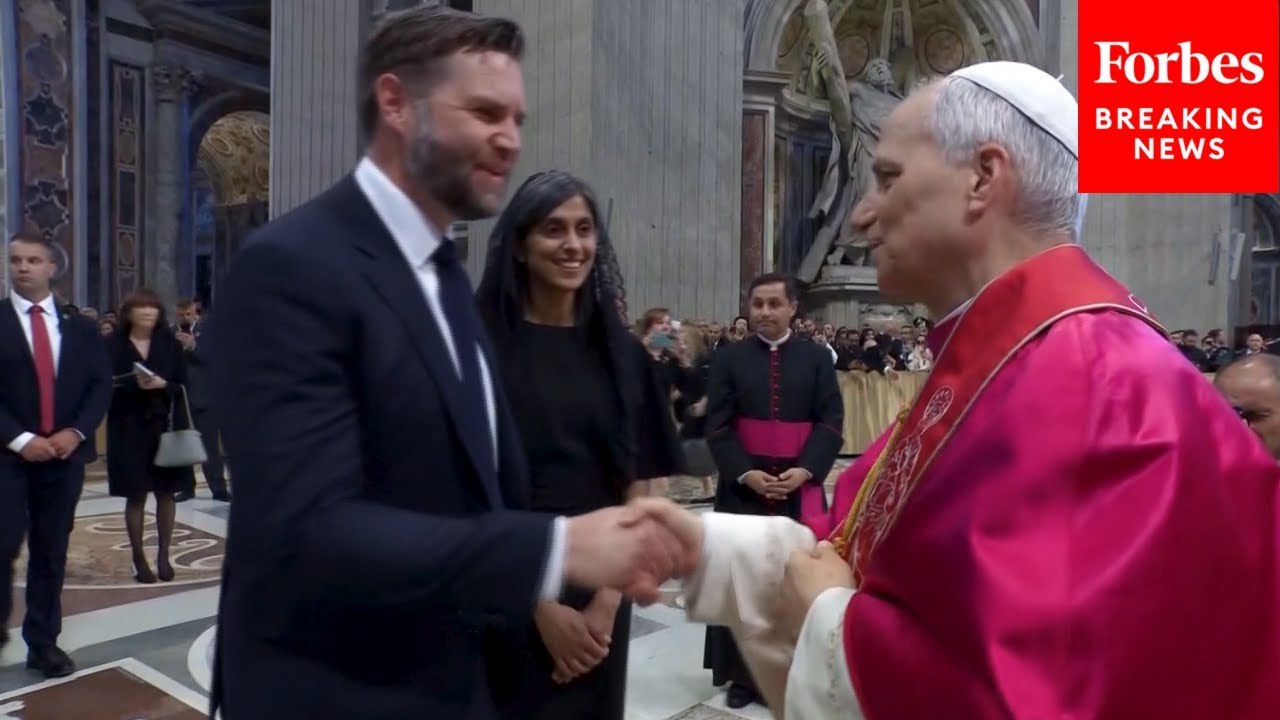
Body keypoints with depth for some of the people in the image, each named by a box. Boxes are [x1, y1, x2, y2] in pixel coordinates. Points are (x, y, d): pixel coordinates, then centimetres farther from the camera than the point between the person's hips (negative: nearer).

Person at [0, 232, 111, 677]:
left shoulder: (80, 327, 9)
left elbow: (101, 383, 6)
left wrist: (77, 432, -8)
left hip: (65, 452, 2)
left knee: (51, 553, 7)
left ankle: (43, 644, 16)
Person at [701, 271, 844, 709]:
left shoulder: (817, 359, 4)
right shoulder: (729, 359, 2)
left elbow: (832, 422, -1)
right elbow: (717, 426, -2)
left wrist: (804, 470, -14)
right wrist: (746, 473, -14)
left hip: (801, 486, 0)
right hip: (743, 485, 0)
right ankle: (742, 673, 18)